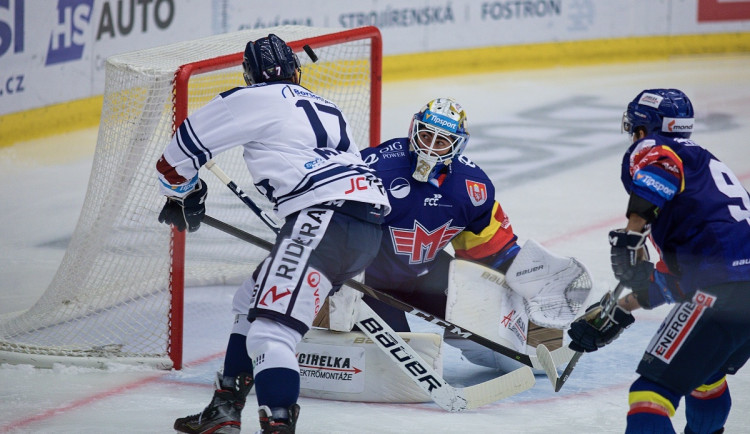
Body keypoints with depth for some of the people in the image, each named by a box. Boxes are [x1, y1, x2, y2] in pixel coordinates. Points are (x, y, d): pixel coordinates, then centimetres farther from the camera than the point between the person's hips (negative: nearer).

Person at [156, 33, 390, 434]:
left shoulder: (254, 100, 4)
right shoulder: (325, 109, 29)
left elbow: (184, 146, 9)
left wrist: (183, 196, 28)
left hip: (327, 217, -9)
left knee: (270, 330, -19)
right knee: (253, 299, 25)